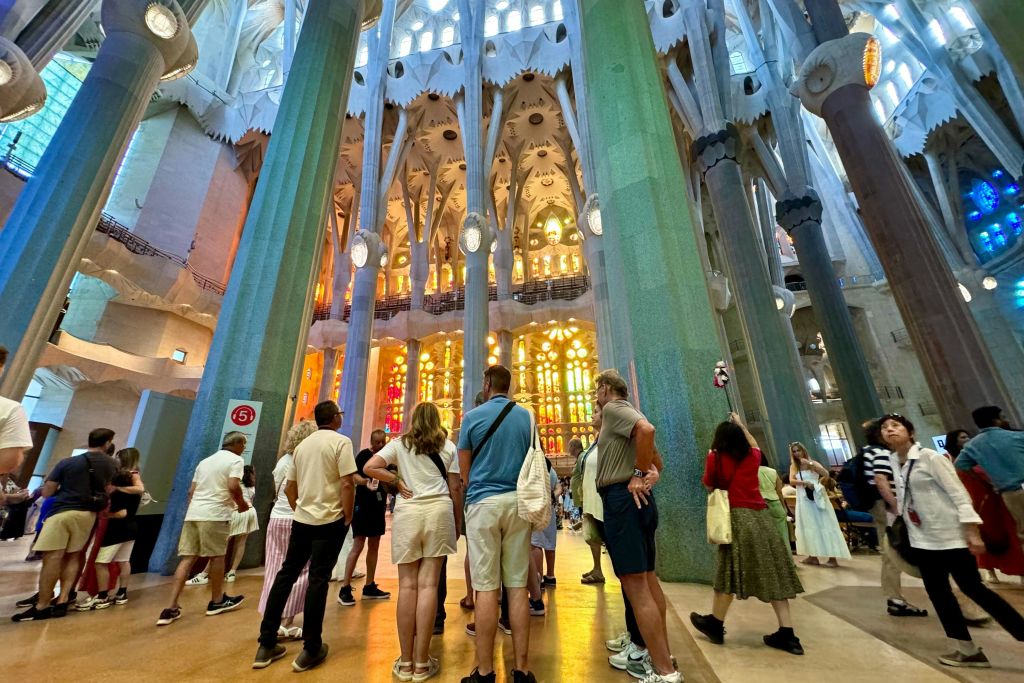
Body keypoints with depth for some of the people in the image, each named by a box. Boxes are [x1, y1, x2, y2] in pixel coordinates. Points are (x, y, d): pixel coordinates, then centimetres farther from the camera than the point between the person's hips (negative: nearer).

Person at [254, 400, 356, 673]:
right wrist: (347, 517, -8)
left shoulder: (302, 445, 10)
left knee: (286, 575, 17)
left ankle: (266, 645, 25)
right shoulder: (341, 442, -13)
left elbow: (289, 488, 14)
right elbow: (347, 483, -19)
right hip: (329, 520, -6)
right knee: (318, 580, 2)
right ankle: (311, 650, 12)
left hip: (301, 519, 6)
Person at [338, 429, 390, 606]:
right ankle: (345, 589, 7)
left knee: (374, 546, 12)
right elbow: (355, 476, -21)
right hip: (363, 505, -7)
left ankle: (369, 587, 23)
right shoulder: (363, 454, -9)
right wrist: (366, 482, -39)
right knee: (358, 546, -5)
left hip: (378, 505, 7)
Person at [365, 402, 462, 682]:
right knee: (428, 584, 3)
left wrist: (397, 481, 5)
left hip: (407, 512, 0)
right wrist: (458, 523, 14)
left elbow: (369, 467, -5)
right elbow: (455, 488, 6)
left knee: (407, 584, 7)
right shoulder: (447, 446, 7)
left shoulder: (400, 443, 7)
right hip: (439, 510, 0)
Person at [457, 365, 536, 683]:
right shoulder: (527, 416, 5)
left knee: (487, 588, 5)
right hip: (518, 501, 3)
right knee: (518, 586, 10)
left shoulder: (473, 416, -3)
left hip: (483, 502, -2)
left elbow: (464, 470, 2)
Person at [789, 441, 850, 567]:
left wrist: (810, 464, -18)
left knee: (825, 525, -1)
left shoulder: (813, 463, 1)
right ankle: (812, 556, 11)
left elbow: (826, 474, -15)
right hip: (803, 499, 3)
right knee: (809, 527, 6)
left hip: (817, 497, -3)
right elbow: (792, 481, -6)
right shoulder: (793, 467, 7)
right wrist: (805, 483, -20)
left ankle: (832, 557, 3)